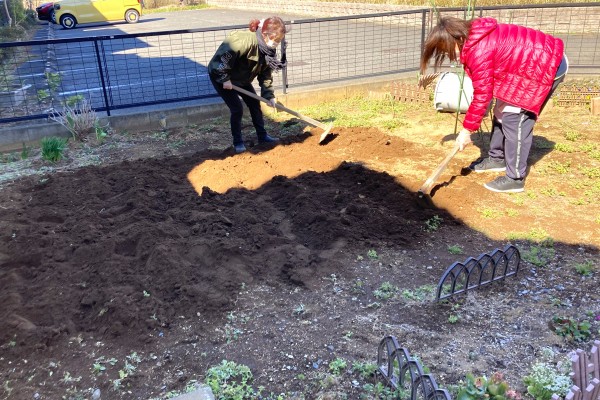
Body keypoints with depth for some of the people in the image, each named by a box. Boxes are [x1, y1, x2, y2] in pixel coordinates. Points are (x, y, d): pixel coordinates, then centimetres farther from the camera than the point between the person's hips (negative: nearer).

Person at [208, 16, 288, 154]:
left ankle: (262, 135, 24)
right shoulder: (243, 41, -37)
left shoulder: (268, 49, -11)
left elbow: (266, 74, -4)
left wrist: (269, 96, -10)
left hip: (242, 78, 8)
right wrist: (225, 79, -27)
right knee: (237, 109, -9)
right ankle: (238, 142, 8)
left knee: (255, 104, 8)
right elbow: (220, 59, -36)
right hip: (220, 76, -8)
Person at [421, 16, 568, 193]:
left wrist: (467, 129, -14)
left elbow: (482, 95, -21)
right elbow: (485, 88, 10)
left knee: (515, 117, -12)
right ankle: (497, 158, 30)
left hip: (546, 66, -10)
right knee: (502, 110, 15)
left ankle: (515, 179, -5)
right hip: (529, 64, 10)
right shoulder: (475, 38, 3)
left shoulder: (478, 51, -26)